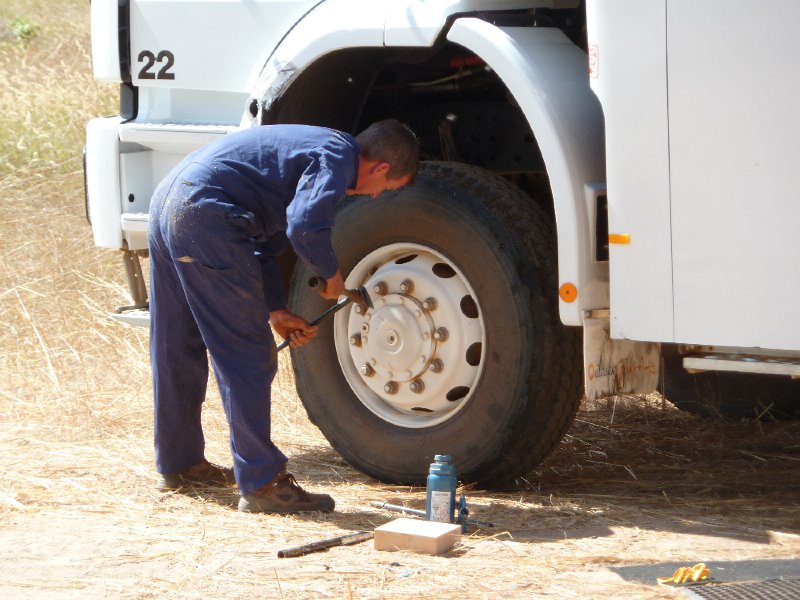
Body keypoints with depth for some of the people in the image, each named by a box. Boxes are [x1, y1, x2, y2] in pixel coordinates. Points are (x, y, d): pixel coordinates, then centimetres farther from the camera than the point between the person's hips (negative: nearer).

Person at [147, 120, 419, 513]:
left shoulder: (312, 148, 26)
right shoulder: (338, 155, -5)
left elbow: (262, 243, 31)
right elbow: (306, 226, -21)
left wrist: (276, 311, 28)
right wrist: (331, 274, -2)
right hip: (204, 215, -11)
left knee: (178, 348, 22)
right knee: (247, 357, -4)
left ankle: (178, 463, 36)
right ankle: (260, 484, -1)